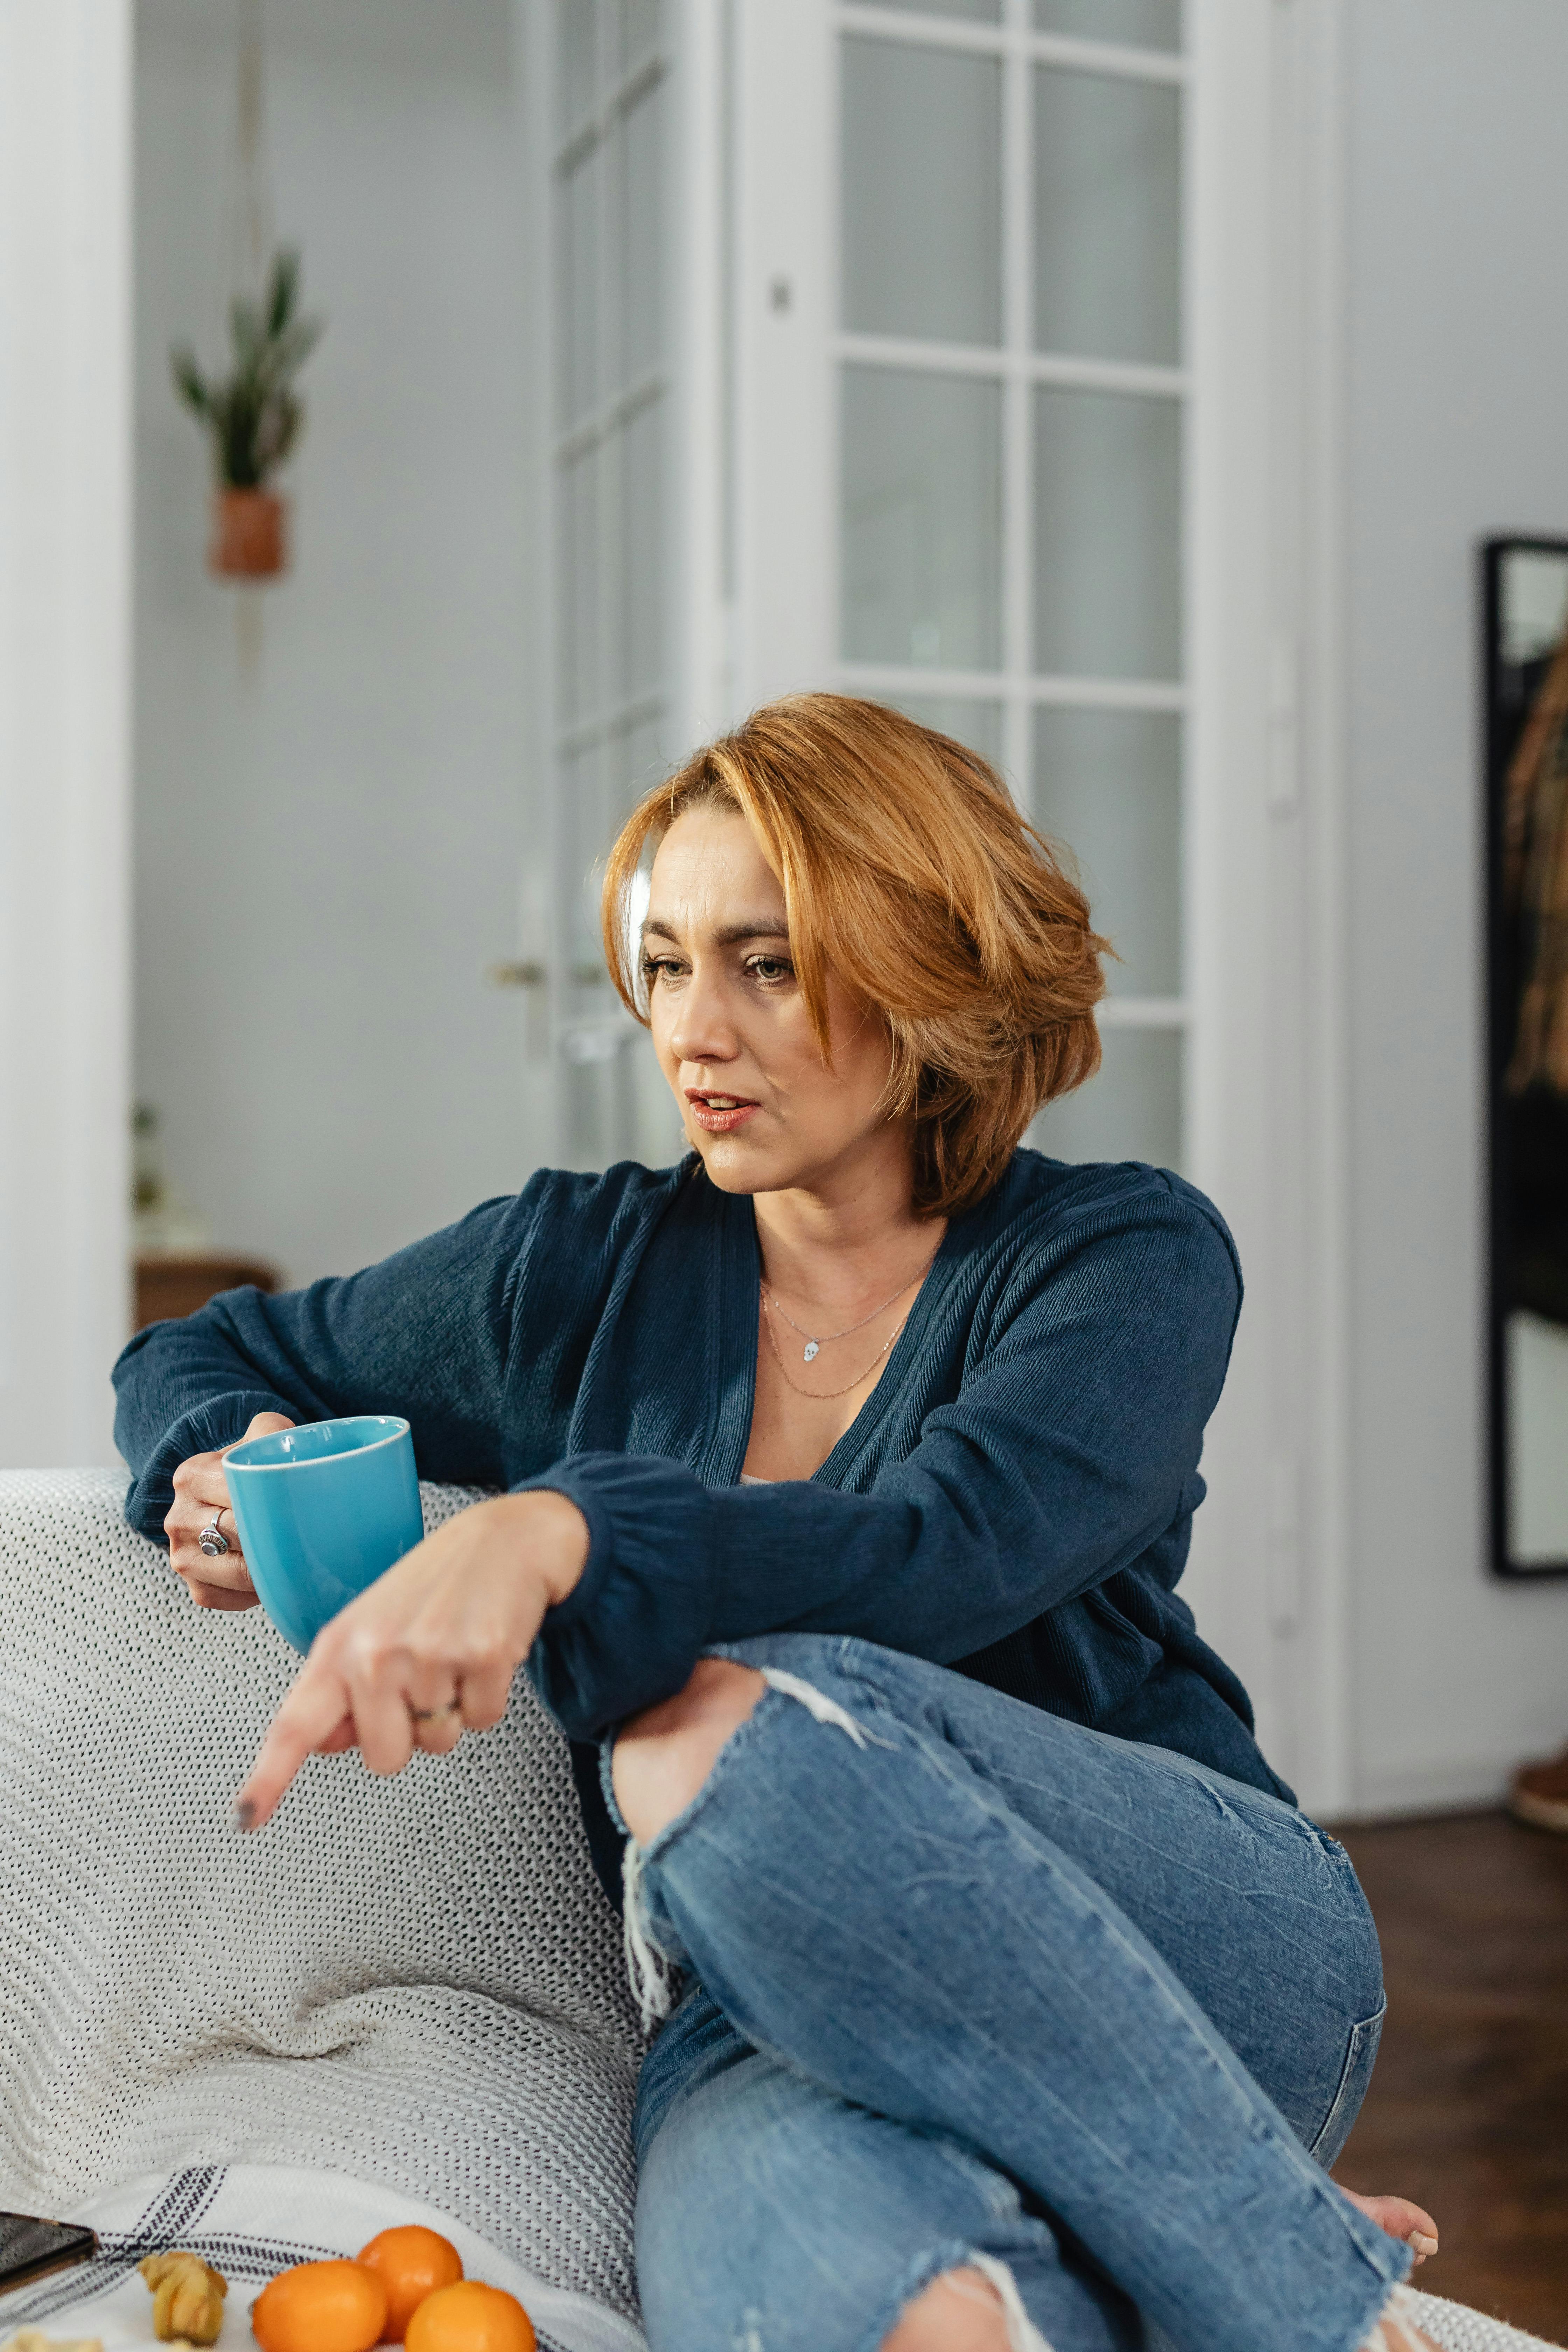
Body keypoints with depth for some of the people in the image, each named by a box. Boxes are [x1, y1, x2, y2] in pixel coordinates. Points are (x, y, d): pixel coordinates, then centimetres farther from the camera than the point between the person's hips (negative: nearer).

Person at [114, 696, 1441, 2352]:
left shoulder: (1127, 1258, 1)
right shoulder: (585, 1270, 12)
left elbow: (948, 1552, -20)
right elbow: (199, 1357, 25)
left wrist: (558, 1529, -35)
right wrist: (228, 1481, 1)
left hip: (1215, 1960, 0)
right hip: (775, 2026, 1)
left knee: (725, 1724, -34)